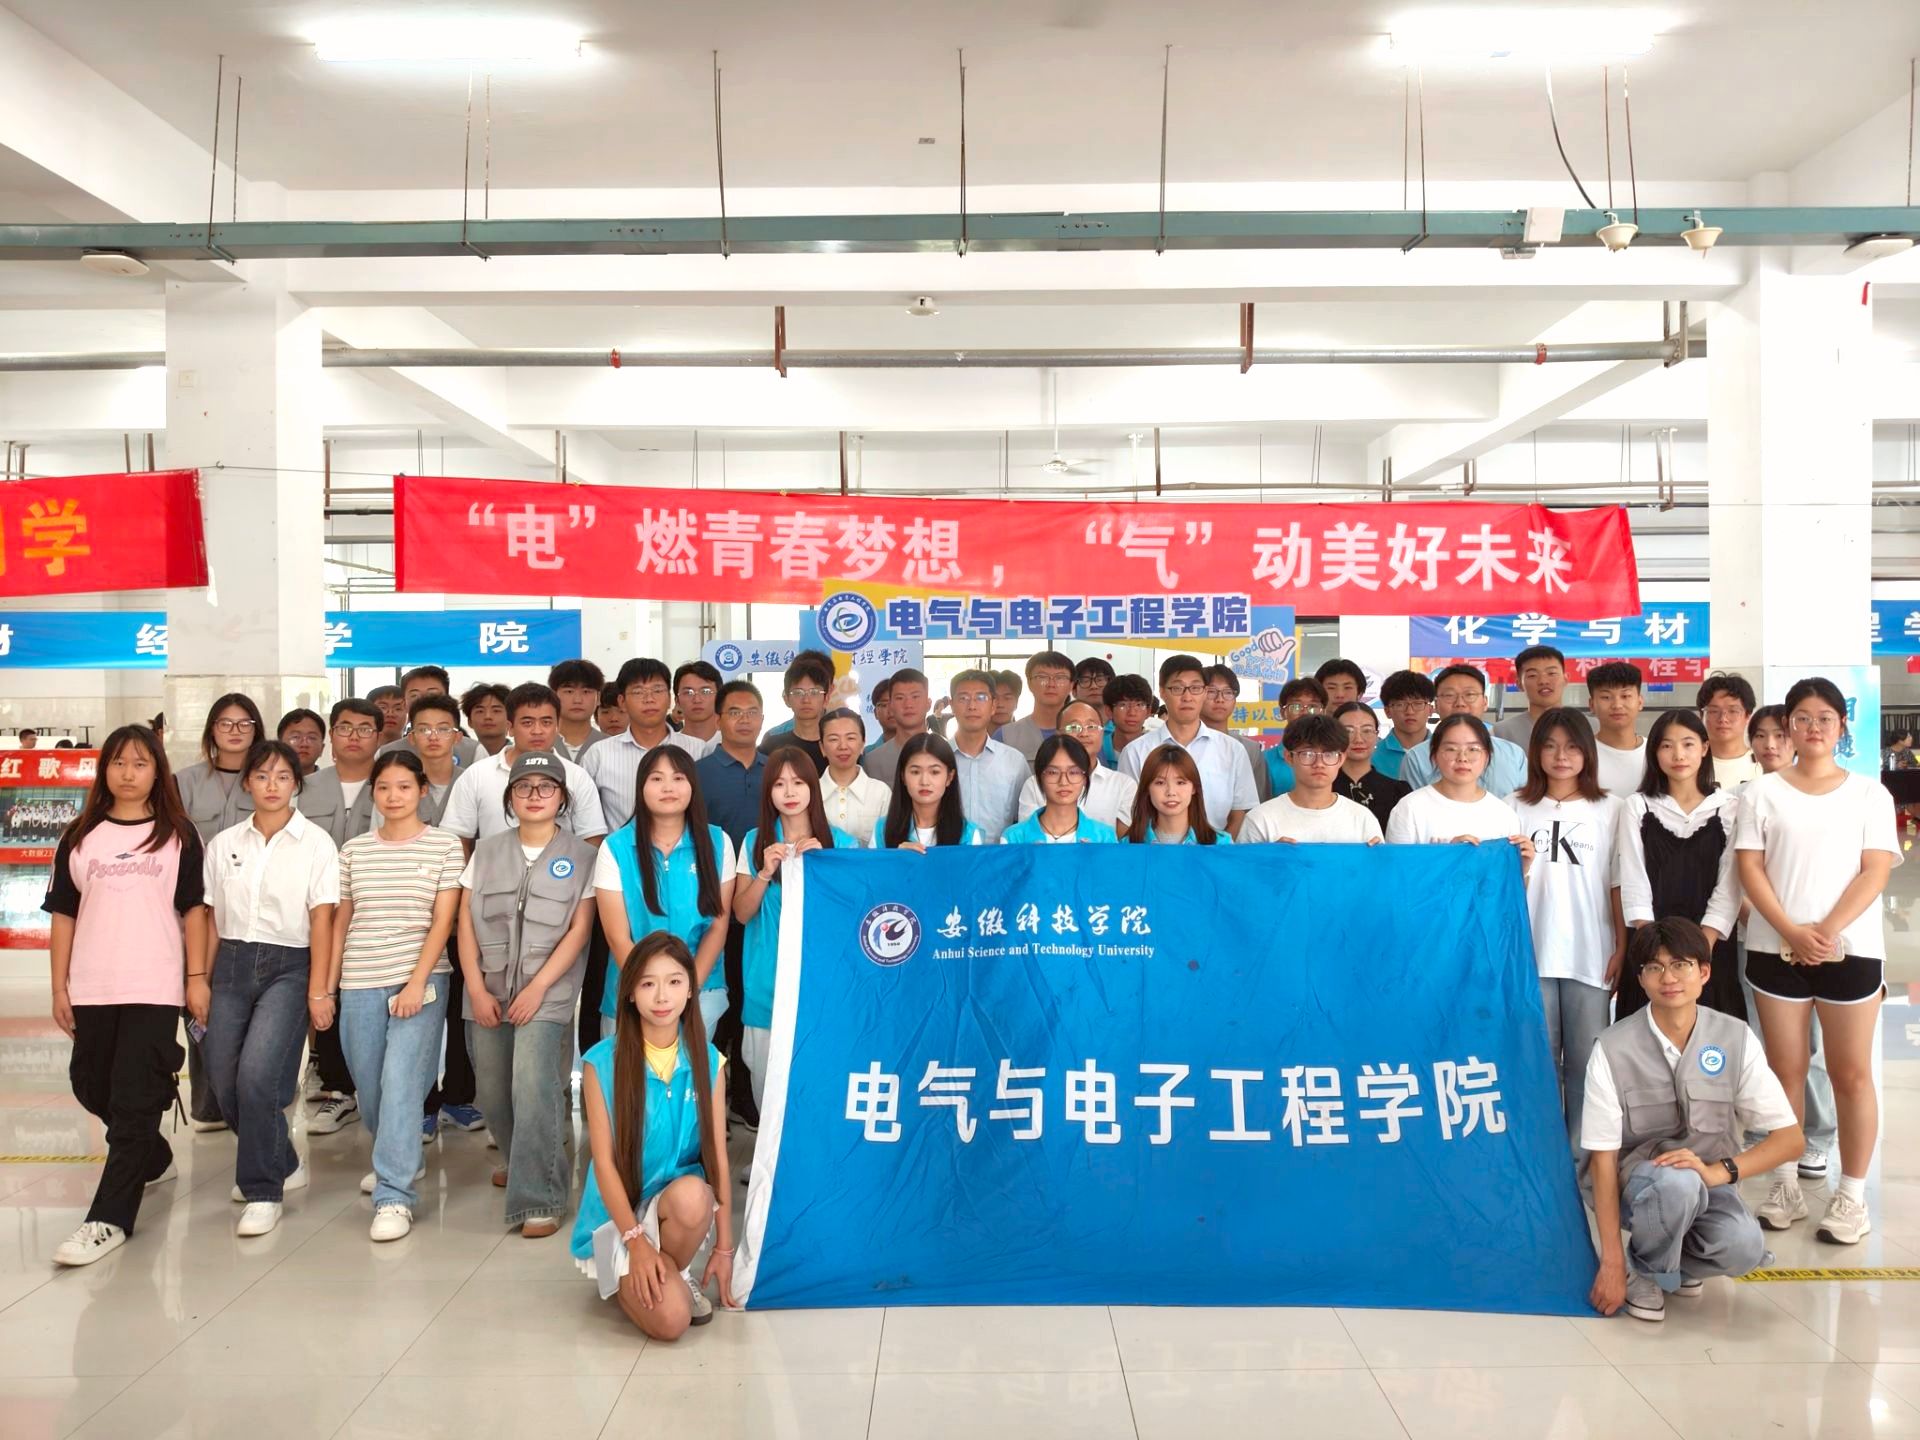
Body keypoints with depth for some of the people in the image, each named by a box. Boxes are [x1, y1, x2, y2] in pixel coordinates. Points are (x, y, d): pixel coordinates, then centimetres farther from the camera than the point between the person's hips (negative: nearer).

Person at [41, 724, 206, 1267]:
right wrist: (59, 987, 5)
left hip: (155, 988, -4)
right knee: (94, 1089, 15)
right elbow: (64, 914, 9)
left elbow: (193, 908, 2)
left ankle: (109, 1219, -5)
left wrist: (197, 977, -3)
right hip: (91, 989, 4)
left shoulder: (178, 834, 2)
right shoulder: (79, 838, 8)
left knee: (134, 1099, -7)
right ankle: (153, 1160, 40)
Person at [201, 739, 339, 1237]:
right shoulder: (224, 844, 9)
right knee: (225, 1084, 3)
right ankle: (282, 1164, 29)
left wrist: (318, 991, -11)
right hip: (231, 964, 4)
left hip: (287, 967, -4)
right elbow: (211, 919, 11)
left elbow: (322, 920, -6)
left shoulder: (315, 844, -2)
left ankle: (263, 1190, -2)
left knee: (256, 1075, -19)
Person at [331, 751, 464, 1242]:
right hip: (360, 984, 4)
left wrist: (417, 982, -14)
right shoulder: (354, 850, 10)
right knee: (370, 1088, 9)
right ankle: (399, 1160, 36)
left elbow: (443, 921, -5)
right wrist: (327, 986, 9)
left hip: (420, 980, -4)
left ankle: (395, 1196, -9)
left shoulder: (444, 846, 0)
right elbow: (341, 922, 13)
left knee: (402, 1083, -13)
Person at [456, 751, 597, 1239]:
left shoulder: (581, 856, 2)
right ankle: (519, 1162, 38)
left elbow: (579, 929, -3)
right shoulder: (487, 852, 11)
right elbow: (466, 923, 7)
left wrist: (538, 987, -11)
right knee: (492, 1092, 9)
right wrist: (476, 988, -4)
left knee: (533, 1085, -17)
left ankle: (540, 1199, -10)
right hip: (487, 991, 4)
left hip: (547, 992, -4)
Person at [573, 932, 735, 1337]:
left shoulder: (708, 1061, -3)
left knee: (692, 1195, -36)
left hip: (682, 1205, 2)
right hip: (619, 1214, -2)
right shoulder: (601, 1063, -11)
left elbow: (718, 1155, -2)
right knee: (669, 1319, -25)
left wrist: (724, 1247, -3)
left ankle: (674, 1273, -4)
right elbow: (604, 1161, -11)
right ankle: (629, 1282, 9)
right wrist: (636, 1241, -18)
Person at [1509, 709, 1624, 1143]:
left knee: (1587, 1061, 3)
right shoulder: (1517, 807, 6)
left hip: (1591, 955, 0)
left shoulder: (1608, 809, 4)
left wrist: (1622, 948, 0)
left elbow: (1618, 884, 4)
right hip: (1533, 953, 1)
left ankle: (1582, 1153, 13)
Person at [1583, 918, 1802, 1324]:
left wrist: (1718, 1171, -23)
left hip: (1710, 1182, 3)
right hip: (1639, 1182, -2)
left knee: (1744, 1247, -31)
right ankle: (1642, 1270, -5)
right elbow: (1602, 1158, -13)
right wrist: (1611, 1263, -16)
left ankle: (1680, 1259, 6)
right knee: (1676, 1182, -37)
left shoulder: (1735, 1039, -7)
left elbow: (1790, 1138, -5)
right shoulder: (1613, 1048, -15)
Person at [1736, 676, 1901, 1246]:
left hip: (1850, 949, 0)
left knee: (1851, 1073, 3)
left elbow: (1875, 871, -3)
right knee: (1785, 1068, 7)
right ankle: (1785, 1183, 17)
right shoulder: (1763, 792, 4)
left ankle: (1852, 1193, 12)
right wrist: (1792, 932, -14)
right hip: (1777, 949, 1)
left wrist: (1826, 931, -15)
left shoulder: (1870, 793, 5)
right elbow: (1750, 868, -2)